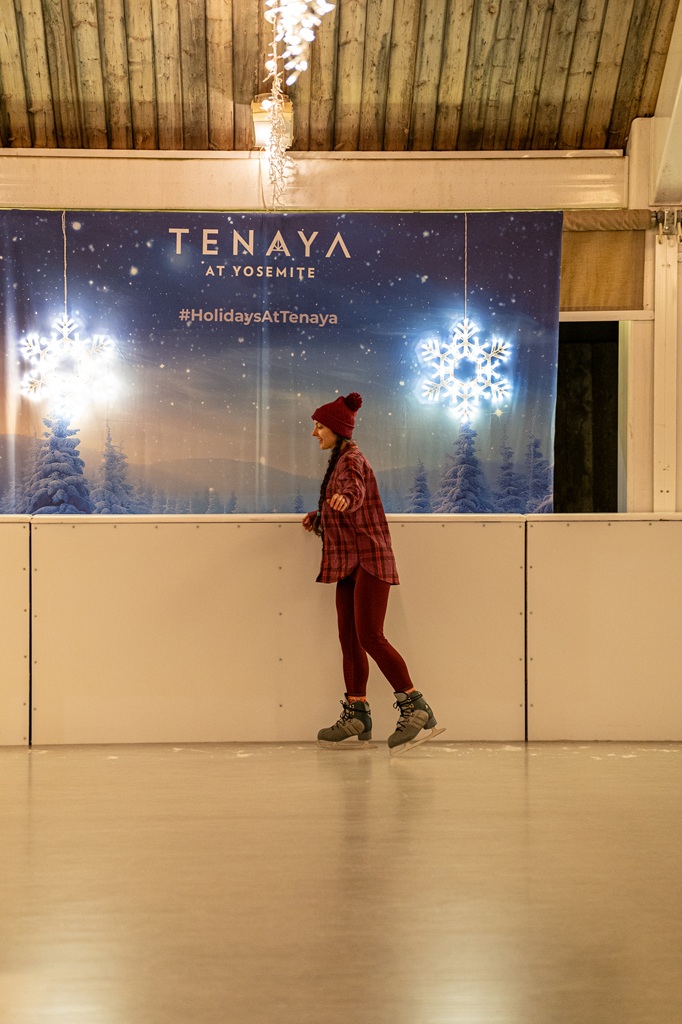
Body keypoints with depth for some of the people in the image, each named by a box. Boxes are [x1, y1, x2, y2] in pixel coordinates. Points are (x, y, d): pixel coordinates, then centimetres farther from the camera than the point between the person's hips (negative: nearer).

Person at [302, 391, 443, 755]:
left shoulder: (351, 460, -11)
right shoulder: (338, 462, 19)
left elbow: (355, 492, -35)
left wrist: (343, 498, -56)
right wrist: (317, 518, 14)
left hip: (369, 560, -10)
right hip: (348, 562, 10)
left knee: (370, 636, -16)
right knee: (349, 638, 7)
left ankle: (416, 709, -15)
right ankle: (356, 714, 11)